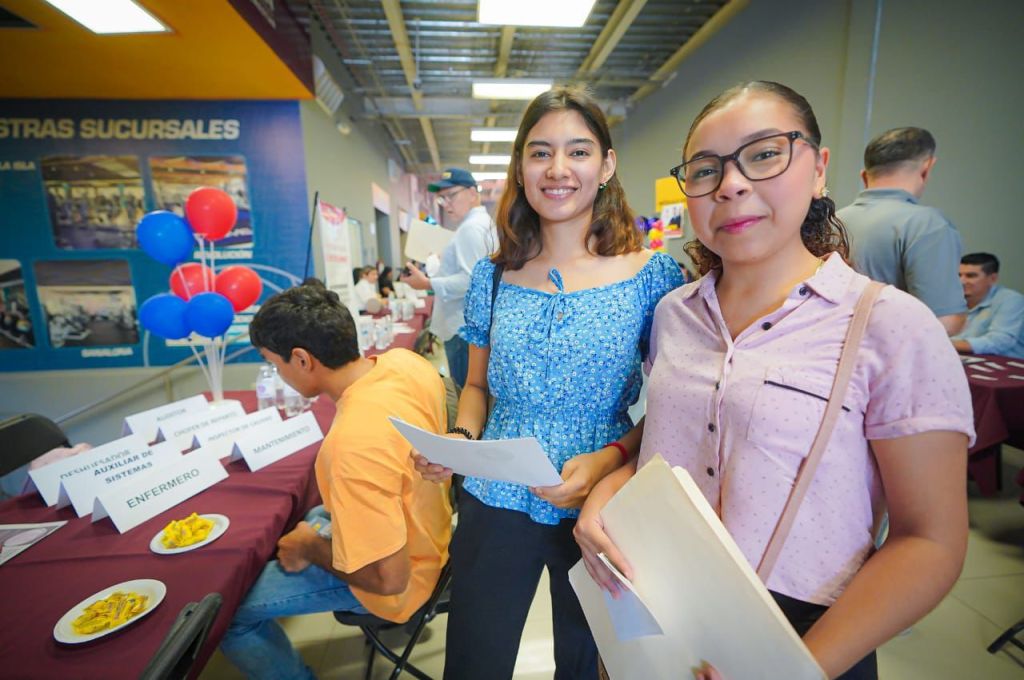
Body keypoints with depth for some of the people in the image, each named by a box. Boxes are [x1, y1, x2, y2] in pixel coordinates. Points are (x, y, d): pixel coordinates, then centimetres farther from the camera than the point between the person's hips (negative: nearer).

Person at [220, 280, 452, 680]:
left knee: (226, 610, 0)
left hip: (398, 577, -8)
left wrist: (310, 548, -14)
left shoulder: (353, 445, -39)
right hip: (423, 528, 8)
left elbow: (387, 577, -31)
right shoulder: (406, 361, -15)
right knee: (306, 520, 28)